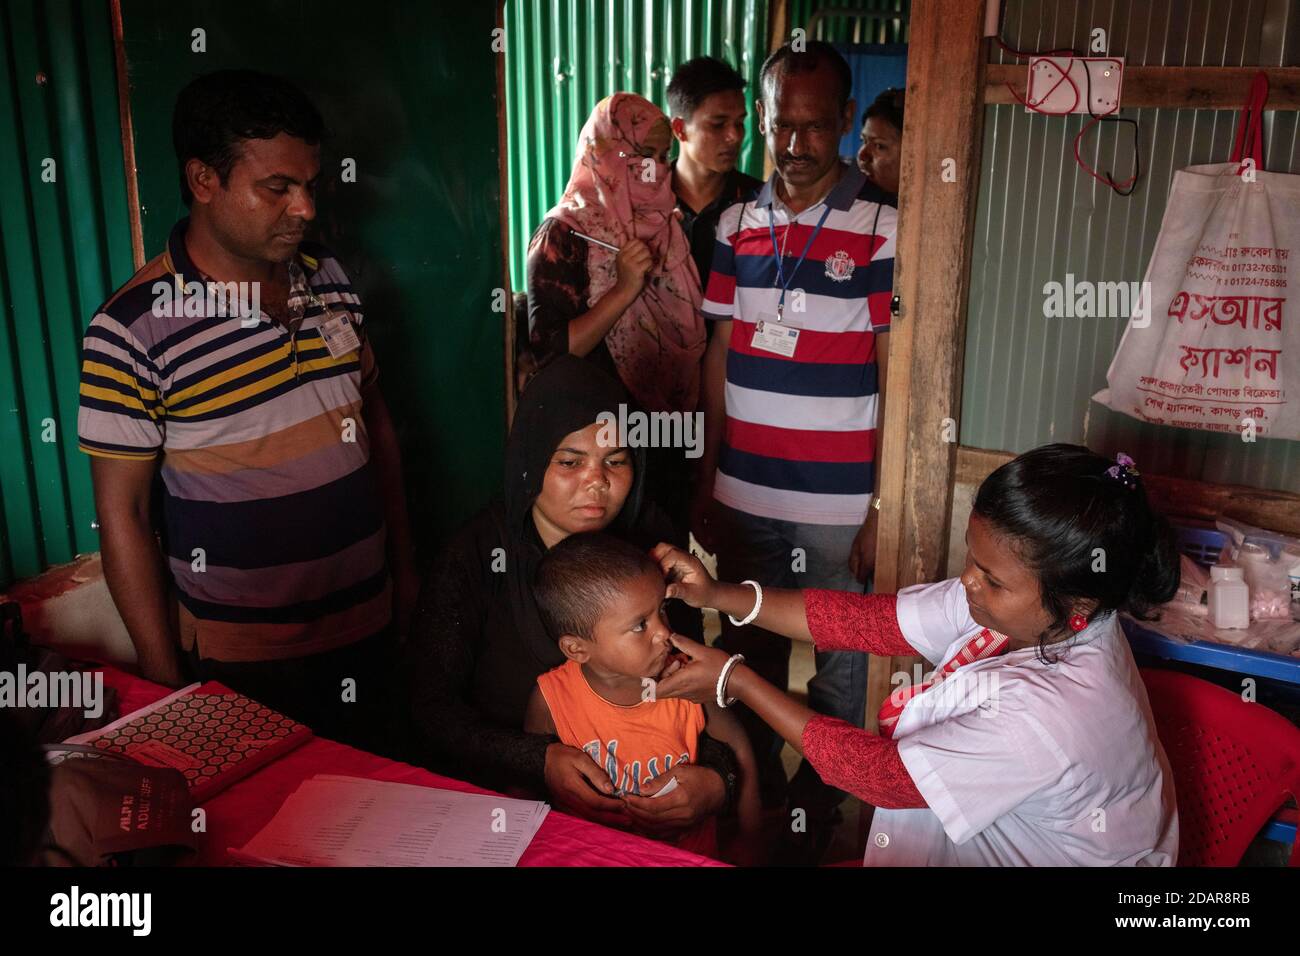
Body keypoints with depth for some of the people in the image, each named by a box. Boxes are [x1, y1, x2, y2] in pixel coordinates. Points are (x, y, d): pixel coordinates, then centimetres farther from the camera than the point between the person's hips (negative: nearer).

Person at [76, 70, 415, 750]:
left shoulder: (327, 277, 1)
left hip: (367, 623, 5)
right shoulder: (134, 329, -15)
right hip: (243, 660, -5)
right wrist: (165, 677, -8)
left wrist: (403, 564, 12)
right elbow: (122, 513, -11)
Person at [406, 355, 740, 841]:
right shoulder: (476, 556, -8)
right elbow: (431, 702, -7)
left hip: (647, 812, 1)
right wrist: (539, 762, -22)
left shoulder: (652, 544, -2)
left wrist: (718, 778, -19)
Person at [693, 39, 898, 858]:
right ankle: (753, 801, 37)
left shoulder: (883, 229, -7)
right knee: (749, 659, 16)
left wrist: (883, 508, -8)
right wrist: (707, 482, 9)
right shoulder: (737, 224, 6)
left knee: (838, 674, 8)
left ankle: (818, 818, 28)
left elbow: (895, 377, -6)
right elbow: (721, 356, 10)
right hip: (745, 496, 4)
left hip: (837, 505, -4)